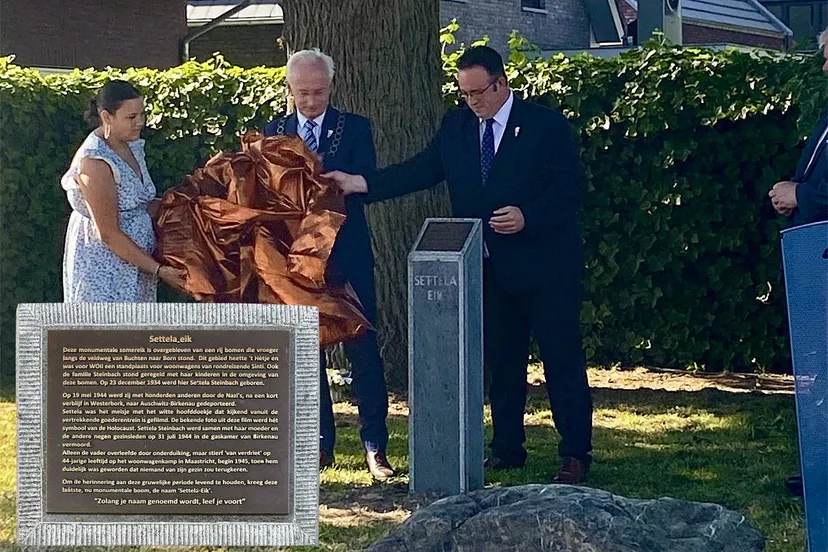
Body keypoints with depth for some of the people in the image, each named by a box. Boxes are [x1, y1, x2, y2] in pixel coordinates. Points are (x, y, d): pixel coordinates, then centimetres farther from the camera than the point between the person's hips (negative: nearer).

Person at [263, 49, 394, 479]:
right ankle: (320, 444, 16)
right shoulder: (274, 132, 8)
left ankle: (375, 445, 0)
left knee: (363, 350, -4)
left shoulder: (355, 128, 1)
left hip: (347, 255, -3)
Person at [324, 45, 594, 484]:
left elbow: (568, 188, -10)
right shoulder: (456, 126, 8)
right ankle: (507, 447, 22)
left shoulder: (546, 125, -7)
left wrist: (527, 216, -25)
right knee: (500, 360, 12)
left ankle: (575, 455, 1)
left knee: (562, 358, -4)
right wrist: (360, 183, -9)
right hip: (488, 267, 6)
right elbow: (422, 170, 2)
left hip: (543, 265, -5)